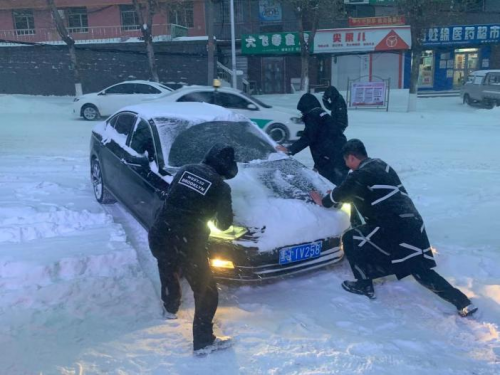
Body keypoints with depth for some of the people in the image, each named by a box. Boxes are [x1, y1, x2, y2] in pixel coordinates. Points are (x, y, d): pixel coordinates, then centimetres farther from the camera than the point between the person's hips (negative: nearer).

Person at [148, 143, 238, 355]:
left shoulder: (185, 170, 7)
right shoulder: (220, 186, -7)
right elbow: (224, 223, -1)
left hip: (158, 236, 6)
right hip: (186, 245, -6)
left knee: (169, 272, 36)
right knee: (207, 292, 12)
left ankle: (171, 309, 60)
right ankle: (203, 342, 21)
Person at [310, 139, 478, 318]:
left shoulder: (360, 175, -8)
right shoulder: (380, 165, 18)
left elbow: (341, 194, 5)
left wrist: (323, 201, 24)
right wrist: (337, 193, 39)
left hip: (393, 228, -8)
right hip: (413, 222, 8)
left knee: (350, 239, 8)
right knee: (423, 271, 15)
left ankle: (364, 285, 17)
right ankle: (463, 303, 10)